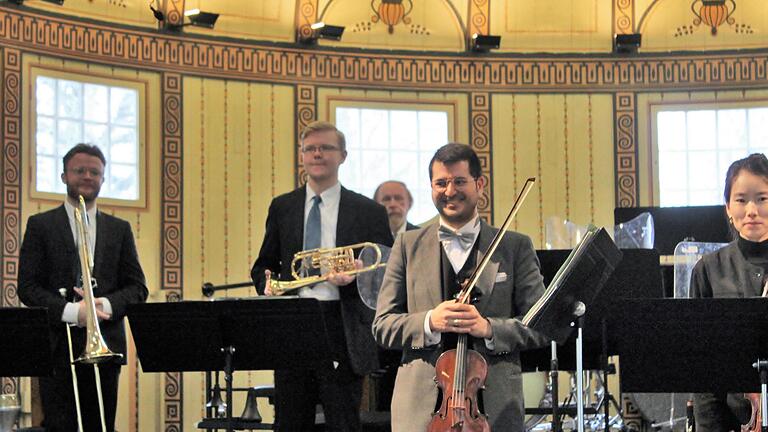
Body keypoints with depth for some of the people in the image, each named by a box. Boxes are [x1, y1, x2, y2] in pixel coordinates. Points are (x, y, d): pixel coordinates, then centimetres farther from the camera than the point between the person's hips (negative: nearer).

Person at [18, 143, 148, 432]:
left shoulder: (119, 229, 14)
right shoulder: (40, 225, 6)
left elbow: (138, 288, 10)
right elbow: (27, 287, -2)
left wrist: (107, 304, -11)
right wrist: (70, 311, -17)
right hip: (58, 346, -3)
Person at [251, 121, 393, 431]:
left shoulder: (368, 212, 5)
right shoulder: (282, 207, 14)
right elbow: (263, 265, 20)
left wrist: (354, 277, -15)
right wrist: (267, 285, -3)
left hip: (342, 329, -3)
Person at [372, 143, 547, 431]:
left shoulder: (516, 247, 7)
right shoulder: (408, 245, 10)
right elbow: (382, 326, 5)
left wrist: (489, 328, -15)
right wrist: (429, 321, -13)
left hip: (494, 406, 0)